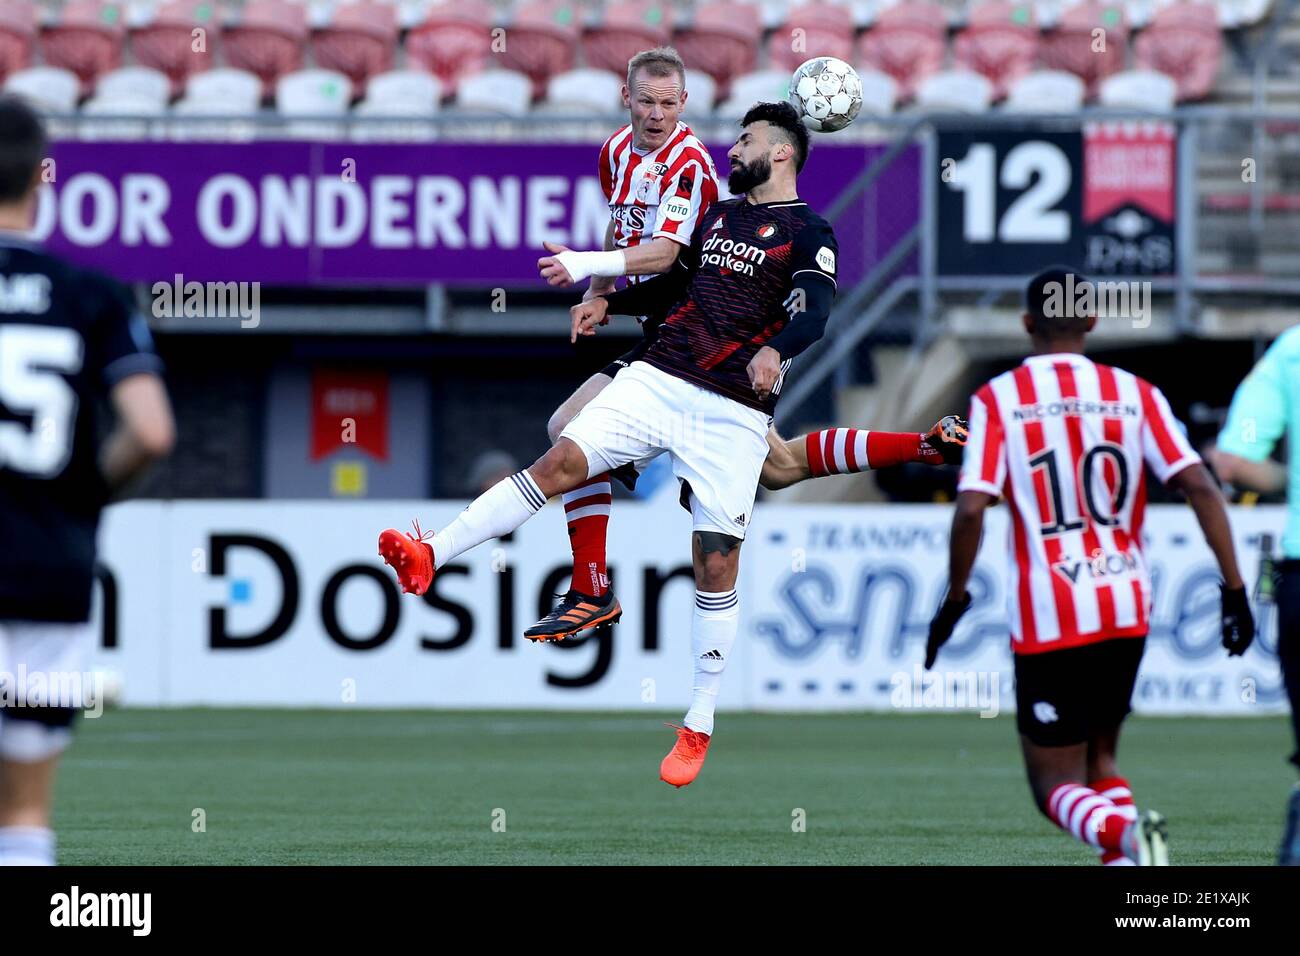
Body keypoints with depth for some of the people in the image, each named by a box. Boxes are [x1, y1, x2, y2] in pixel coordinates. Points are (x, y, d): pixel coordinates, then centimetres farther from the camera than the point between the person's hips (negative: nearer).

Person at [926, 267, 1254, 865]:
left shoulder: (997, 399, -2)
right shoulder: (1134, 394, 5)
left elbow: (970, 509, -12)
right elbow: (1200, 486, -4)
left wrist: (954, 598, 1)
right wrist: (1234, 588, 0)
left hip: (1046, 616, -3)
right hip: (1126, 612, 3)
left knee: (1057, 786, 3)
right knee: (1099, 759, 22)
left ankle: (1127, 833, -30)